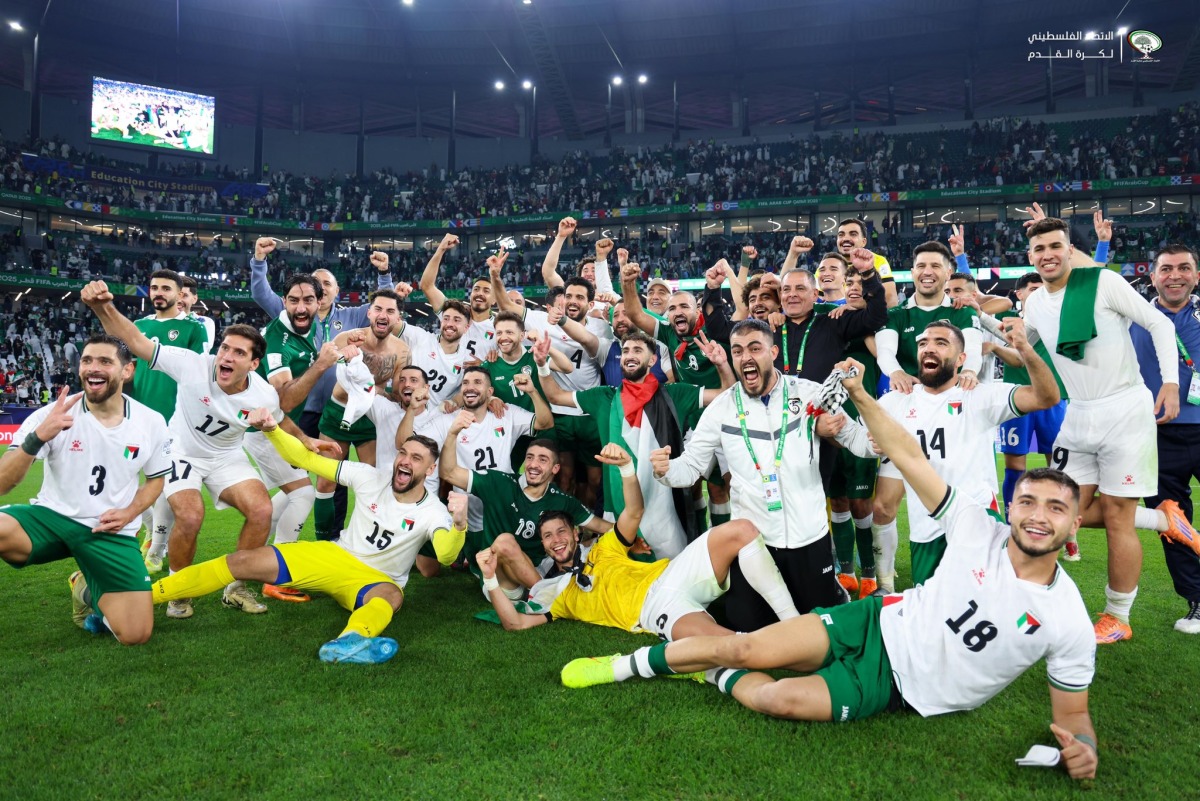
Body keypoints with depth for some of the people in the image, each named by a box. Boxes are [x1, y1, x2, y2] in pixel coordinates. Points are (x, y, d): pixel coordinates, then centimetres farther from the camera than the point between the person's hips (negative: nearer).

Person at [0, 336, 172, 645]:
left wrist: (129, 513, -6)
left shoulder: (152, 422, -3)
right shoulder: (52, 416, -10)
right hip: (51, 516, -1)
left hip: (112, 533, 1)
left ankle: (89, 590, 22)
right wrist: (37, 438, -31)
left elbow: (156, 478, 13)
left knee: (136, 634, -12)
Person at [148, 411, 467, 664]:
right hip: (334, 556, 3)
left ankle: (350, 640, -71)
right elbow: (308, 460, -7)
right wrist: (271, 430, -23)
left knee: (391, 595, -40)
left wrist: (459, 526, -56)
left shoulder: (433, 511, -15)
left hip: (376, 579, -3)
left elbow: (446, 555, -34)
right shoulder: (370, 478, -7)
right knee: (246, 562, -11)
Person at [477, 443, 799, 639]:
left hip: (670, 574, 4)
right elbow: (515, 623, 11)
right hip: (654, 606, -4)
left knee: (741, 530, -22)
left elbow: (634, 511, 15)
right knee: (717, 639, -41)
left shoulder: (603, 550, 30)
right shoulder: (555, 592, 25)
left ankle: (793, 623, -20)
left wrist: (626, 466, -3)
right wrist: (491, 578, 0)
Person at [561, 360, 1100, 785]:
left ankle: (721, 678, 9)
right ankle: (627, 665, 8)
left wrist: (1082, 748, -25)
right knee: (745, 649, -14)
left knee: (777, 698, -25)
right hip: (881, 623, 2)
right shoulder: (980, 532, -7)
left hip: (897, 686, -2)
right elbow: (909, 458, -8)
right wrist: (859, 396, -16)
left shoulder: (1068, 624, -10)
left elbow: (1073, 713, -1)